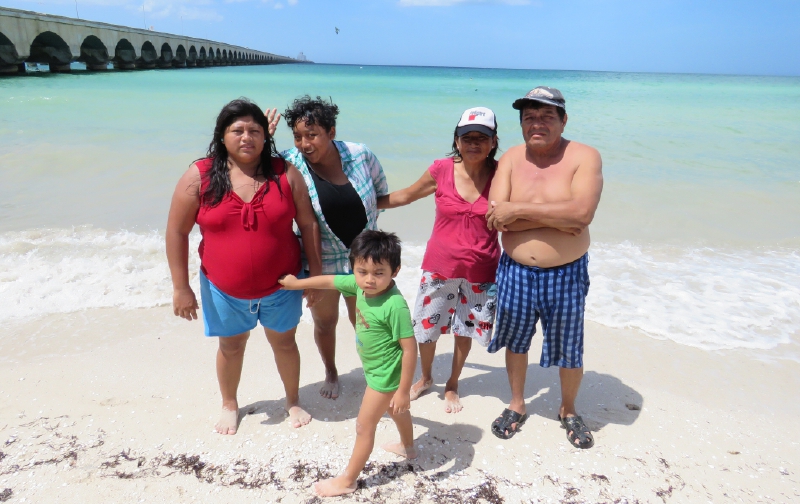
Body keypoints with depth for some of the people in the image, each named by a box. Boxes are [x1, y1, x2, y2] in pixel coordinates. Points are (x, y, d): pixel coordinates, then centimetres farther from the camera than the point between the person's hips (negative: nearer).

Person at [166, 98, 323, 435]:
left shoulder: (285, 173, -9)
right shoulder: (199, 176, -11)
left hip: (281, 285, 0)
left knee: (284, 343, 17)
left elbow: (308, 224, -3)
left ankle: (293, 401, 43)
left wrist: (316, 274, -2)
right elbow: (177, 232, -7)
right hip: (224, 290, 0)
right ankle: (229, 405, 47)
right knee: (231, 346, 20)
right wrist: (180, 287, -7)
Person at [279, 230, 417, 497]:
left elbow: (410, 349, -30)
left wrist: (403, 391, -24)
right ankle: (408, 447, 59)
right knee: (395, 410, 32)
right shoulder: (360, 285, -13)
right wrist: (297, 283, 16)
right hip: (378, 370, 9)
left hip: (385, 375, -9)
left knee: (364, 426, 8)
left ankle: (347, 481, 27)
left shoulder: (395, 305, -35)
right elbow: (330, 280, 4)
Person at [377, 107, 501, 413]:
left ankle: (452, 385, 43)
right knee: (425, 326, 14)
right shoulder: (442, 170, -9)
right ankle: (426, 377, 45)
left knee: (465, 329, 16)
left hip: (481, 272, 0)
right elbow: (404, 196, 6)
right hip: (440, 267, 1)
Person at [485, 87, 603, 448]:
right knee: (515, 340, 18)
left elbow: (582, 213, -27)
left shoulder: (584, 157, -9)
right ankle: (517, 405, 43)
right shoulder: (511, 159, -1)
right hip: (515, 272, 3)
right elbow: (494, 217, -15)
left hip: (566, 275, -2)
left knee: (569, 350, 12)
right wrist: (555, 218, -21)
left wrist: (518, 209, -23)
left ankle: (568, 411, 40)